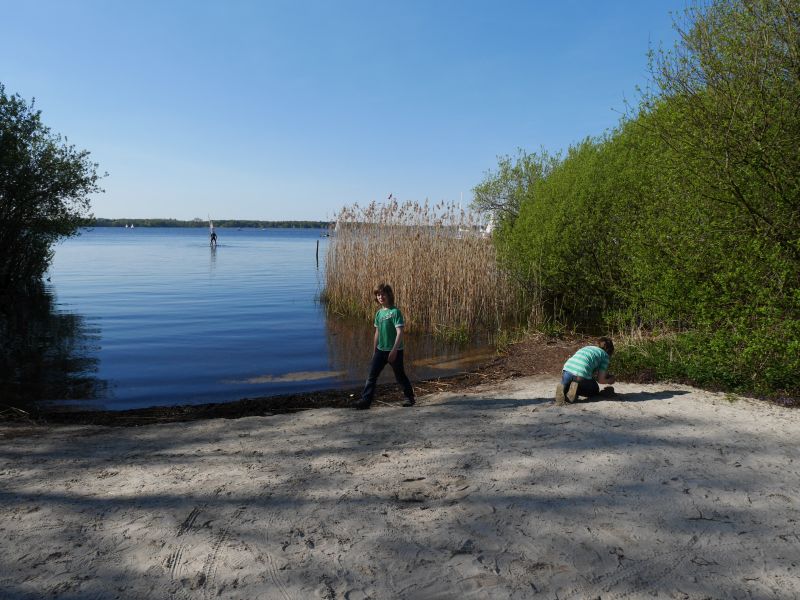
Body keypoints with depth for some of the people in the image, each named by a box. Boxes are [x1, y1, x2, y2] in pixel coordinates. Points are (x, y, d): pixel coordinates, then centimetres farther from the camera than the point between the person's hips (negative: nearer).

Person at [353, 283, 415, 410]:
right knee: (372, 376, 0)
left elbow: (400, 332, -19)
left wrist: (394, 350, -24)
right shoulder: (379, 313, 7)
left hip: (394, 351, -6)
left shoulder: (395, 312, -14)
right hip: (380, 350, 6)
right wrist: (374, 351, 16)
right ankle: (365, 400, 2)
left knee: (400, 376, 8)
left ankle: (409, 397, 27)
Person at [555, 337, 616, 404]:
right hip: (581, 376, -5)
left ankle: (563, 389, 1)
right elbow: (600, 380, 9)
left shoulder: (586, 348, 29)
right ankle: (576, 390, -3)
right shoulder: (605, 355, 14)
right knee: (595, 390, 26)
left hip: (566, 372, 5)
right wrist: (609, 381, 30)